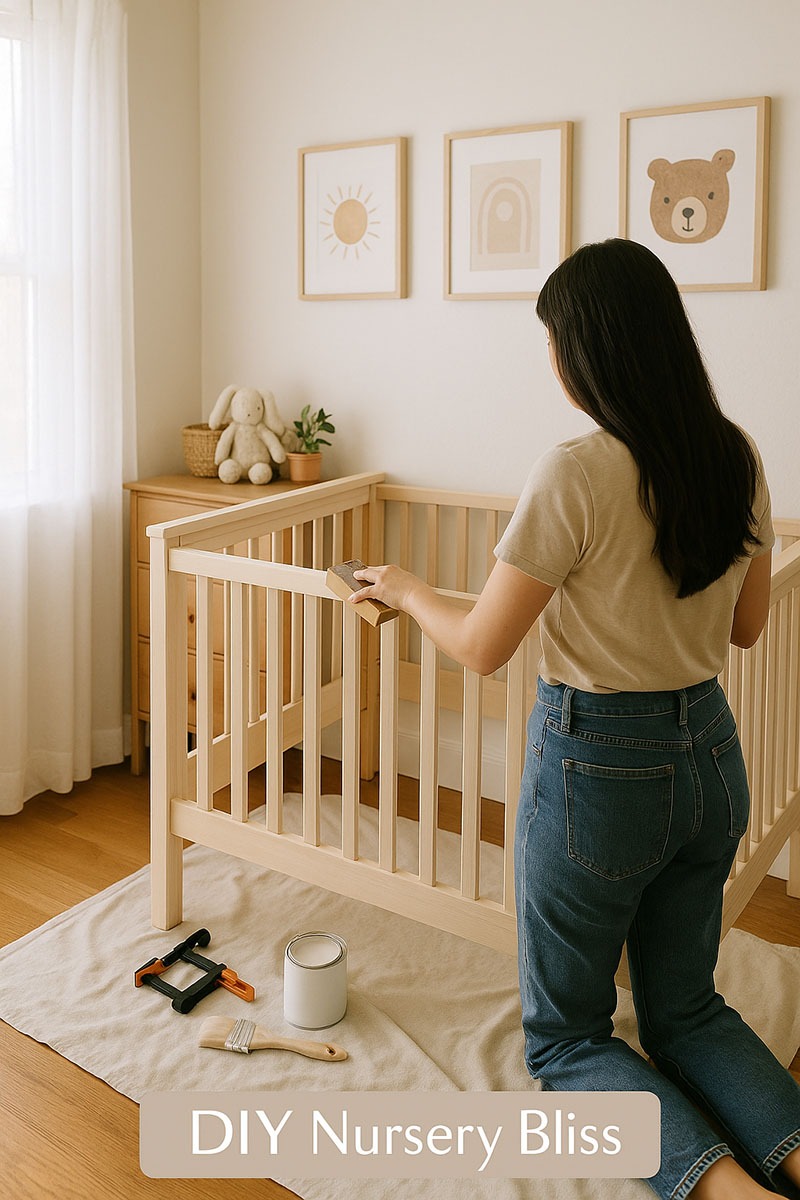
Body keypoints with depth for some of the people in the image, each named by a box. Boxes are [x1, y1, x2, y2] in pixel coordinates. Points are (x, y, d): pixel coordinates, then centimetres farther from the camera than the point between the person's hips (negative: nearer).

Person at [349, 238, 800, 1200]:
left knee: (565, 1035, 15)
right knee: (685, 1011, 25)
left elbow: (482, 649, -15)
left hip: (598, 767, -6)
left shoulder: (575, 473, -21)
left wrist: (405, 590, 4)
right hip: (711, 756, 7)